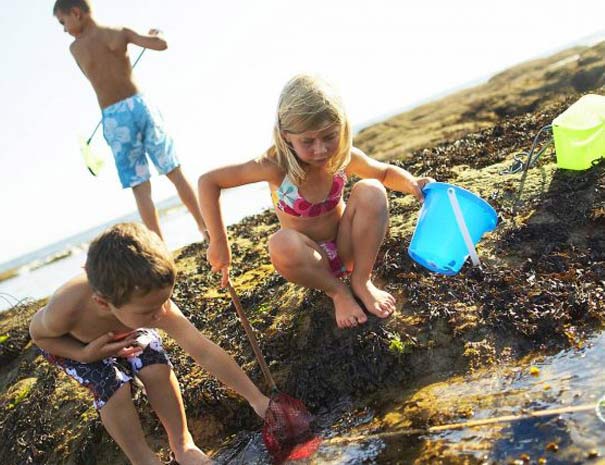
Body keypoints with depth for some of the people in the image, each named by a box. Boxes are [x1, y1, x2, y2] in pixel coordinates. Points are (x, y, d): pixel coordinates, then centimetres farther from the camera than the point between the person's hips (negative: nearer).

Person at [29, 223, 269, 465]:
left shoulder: (154, 305, -40)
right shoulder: (66, 311, -44)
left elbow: (206, 353, -35)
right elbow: (38, 334, -18)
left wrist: (256, 398, -32)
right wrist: (85, 354, -34)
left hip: (125, 331, 2)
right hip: (67, 342, -1)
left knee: (157, 369, -19)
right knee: (114, 389, -21)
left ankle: (182, 445, 4)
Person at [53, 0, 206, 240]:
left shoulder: (74, 48, 6)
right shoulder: (119, 32, 6)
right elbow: (161, 45, -2)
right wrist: (156, 34, 20)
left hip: (114, 118, -1)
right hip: (139, 104, 2)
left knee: (141, 189, 1)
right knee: (175, 172, 11)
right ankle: (204, 226, 17)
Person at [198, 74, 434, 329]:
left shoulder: (345, 157, -16)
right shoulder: (276, 166, -26)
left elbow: (386, 172, 4)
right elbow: (207, 182, -21)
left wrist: (411, 183, -18)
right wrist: (219, 243, -21)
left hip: (346, 248, 2)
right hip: (312, 258, -2)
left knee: (370, 190, -24)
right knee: (282, 244, -37)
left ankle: (362, 281, -8)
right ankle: (338, 292, -9)